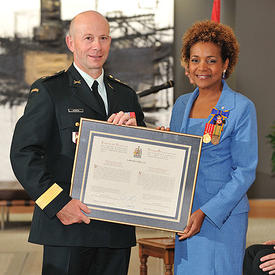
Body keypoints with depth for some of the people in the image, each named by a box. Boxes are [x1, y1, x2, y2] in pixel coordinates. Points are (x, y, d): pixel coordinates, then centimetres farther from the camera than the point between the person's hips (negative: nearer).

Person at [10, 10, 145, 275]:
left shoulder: (126, 95, 15)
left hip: (116, 230, 5)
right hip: (67, 224, -4)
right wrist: (58, 203, -16)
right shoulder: (47, 91, 0)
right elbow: (23, 153, -8)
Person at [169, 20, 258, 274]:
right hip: (185, 215, 5)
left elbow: (245, 172, -10)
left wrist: (205, 213, -17)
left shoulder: (241, 108, -7)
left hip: (222, 215, -5)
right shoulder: (182, 104, 12)